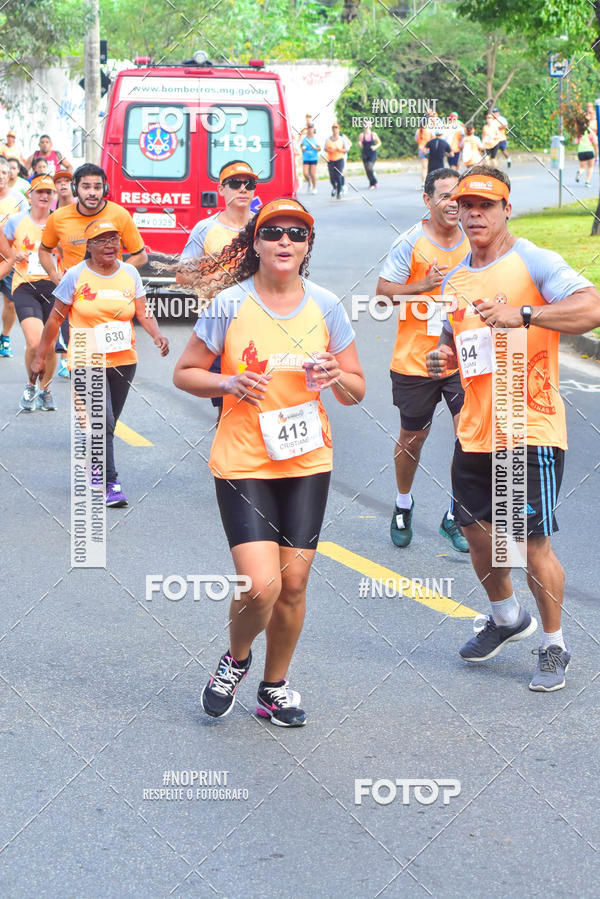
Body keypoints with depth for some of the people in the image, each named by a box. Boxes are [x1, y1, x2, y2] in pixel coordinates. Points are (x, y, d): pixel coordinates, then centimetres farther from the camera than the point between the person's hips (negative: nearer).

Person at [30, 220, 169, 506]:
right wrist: (40, 356, 1)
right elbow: (55, 318, 0)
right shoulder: (76, 276, -5)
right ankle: (110, 483, -10)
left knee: (105, 425, 12)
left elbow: (143, 312, 2)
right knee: (103, 422, -15)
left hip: (124, 361, 4)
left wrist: (156, 334, -18)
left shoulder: (130, 273, 5)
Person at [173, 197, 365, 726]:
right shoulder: (231, 304, -6)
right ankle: (236, 658, 18)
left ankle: (275, 687, 27)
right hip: (243, 461, -3)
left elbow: (357, 391, 7)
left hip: (308, 461, 3)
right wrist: (228, 384, -17)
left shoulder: (325, 306, 1)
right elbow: (185, 373, 2)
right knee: (261, 585, -14)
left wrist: (336, 378, -15)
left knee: (294, 584, 5)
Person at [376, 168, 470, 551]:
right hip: (415, 359, -2)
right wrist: (424, 285, -23)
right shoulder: (411, 243, -10)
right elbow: (383, 291, -10)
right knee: (412, 438, 12)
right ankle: (403, 505, 39)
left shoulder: (472, 241, 3)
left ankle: (455, 518, 7)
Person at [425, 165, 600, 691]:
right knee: (477, 529, 16)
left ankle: (554, 647, 14)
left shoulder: (534, 262, -10)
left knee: (533, 541, -4)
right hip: (475, 430, 7)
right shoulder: (456, 279, 13)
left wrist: (522, 314, -32)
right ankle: (507, 617, 41)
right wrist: (443, 359, 4)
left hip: (530, 429, -7)